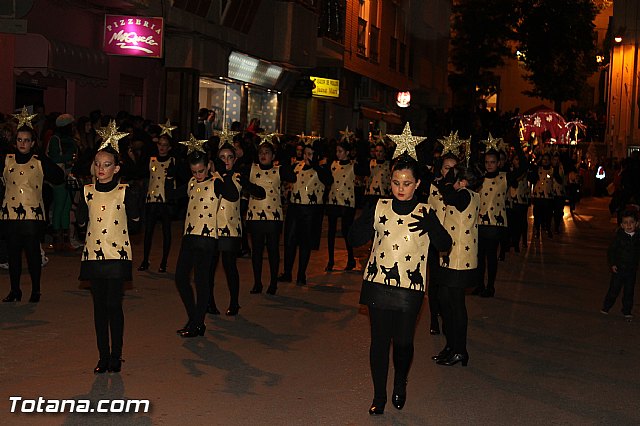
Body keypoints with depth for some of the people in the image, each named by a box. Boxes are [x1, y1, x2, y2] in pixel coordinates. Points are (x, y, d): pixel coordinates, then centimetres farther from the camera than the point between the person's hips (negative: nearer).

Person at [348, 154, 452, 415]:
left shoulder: (425, 213, 2)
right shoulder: (379, 208, 4)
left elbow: (445, 245, -8)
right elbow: (355, 240, 2)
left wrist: (430, 226, -26)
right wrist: (364, 220, -17)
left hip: (410, 287, -1)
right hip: (378, 284, 1)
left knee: (403, 341, 2)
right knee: (379, 340, 5)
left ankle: (400, 386, 31)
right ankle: (379, 396, 20)